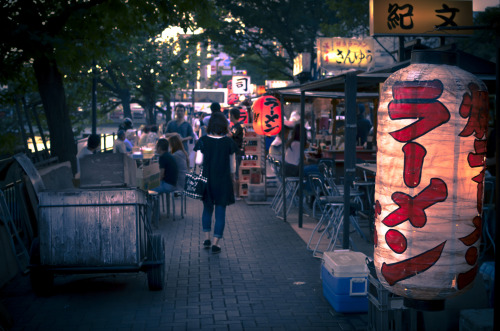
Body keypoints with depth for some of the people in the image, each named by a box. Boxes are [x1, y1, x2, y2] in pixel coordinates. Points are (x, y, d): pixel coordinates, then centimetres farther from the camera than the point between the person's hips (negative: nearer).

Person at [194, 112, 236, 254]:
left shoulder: (203, 141, -7)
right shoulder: (228, 142, -7)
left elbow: (198, 161, -10)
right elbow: (232, 165, 0)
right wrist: (232, 176, 17)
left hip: (207, 180, 1)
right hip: (223, 181, -1)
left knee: (207, 208, 20)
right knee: (220, 211, 5)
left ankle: (207, 239, 24)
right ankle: (215, 244, 5)